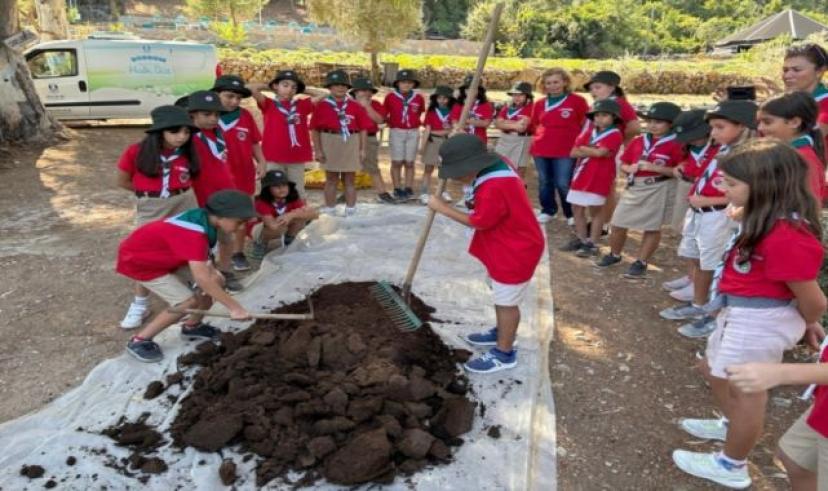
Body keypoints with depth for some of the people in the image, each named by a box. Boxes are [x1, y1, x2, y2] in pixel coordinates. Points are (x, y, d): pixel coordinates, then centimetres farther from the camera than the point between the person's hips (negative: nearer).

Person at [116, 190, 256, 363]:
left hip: (164, 256, 8)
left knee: (216, 280, -1)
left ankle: (192, 326, 21)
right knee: (188, 301, -16)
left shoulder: (204, 219, -11)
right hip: (137, 260, -8)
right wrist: (234, 307, -37)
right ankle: (139, 341, 1)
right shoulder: (194, 233, -38)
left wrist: (211, 269, -16)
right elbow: (202, 279, -42)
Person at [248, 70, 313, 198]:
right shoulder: (269, 104, 1)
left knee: (297, 193, 12)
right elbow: (250, 88, -10)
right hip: (274, 158, -2)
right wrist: (268, 86, 6)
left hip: (297, 158, 2)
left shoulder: (302, 105, 9)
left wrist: (301, 91, 12)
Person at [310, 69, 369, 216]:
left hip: (351, 144, 1)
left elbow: (362, 129, 6)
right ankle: (329, 210, 16)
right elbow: (315, 129, 0)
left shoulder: (355, 106, 4)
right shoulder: (321, 105, -1)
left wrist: (362, 149, 2)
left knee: (350, 179, 8)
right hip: (330, 143, -1)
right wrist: (318, 150, -4)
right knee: (331, 179, 7)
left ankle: (350, 210, 17)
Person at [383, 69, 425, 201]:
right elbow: (383, 114, 7)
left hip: (413, 133, 2)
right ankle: (397, 190, 8)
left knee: (409, 162, 6)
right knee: (397, 162, 1)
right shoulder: (390, 97, -4)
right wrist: (391, 123, 2)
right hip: (396, 132, -1)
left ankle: (408, 189, 13)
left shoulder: (418, 98, 0)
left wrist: (414, 122, 8)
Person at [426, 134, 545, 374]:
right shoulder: (496, 167, -3)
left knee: (506, 302, 4)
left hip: (516, 252, -10)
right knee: (500, 296, 25)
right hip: (508, 246, 10)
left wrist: (443, 208, -14)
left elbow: (478, 222, -22)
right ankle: (502, 333, 45)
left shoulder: (493, 189, -33)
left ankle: (504, 353, 20)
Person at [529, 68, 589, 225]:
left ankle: (572, 214, 12)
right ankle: (548, 210, 26)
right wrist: (542, 138, 11)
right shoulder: (539, 104, 9)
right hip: (541, 149, 5)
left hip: (566, 150, -5)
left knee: (563, 184, -6)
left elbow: (586, 124, 3)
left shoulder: (577, 101, -4)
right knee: (544, 181, 11)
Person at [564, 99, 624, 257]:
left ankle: (592, 244, 7)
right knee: (577, 209, 11)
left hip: (599, 178, -7)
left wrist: (583, 149, -5)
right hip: (581, 176, 7)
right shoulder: (589, 133, 12)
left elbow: (600, 152, -22)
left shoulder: (615, 135, -8)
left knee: (595, 210, 1)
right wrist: (593, 151, -11)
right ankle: (581, 239, 25)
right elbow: (574, 152, 3)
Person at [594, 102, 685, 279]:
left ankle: (641, 263, 18)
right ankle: (614, 255, 31)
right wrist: (629, 168, -9)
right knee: (618, 224, 9)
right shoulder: (638, 141, 7)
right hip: (633, 187, 5)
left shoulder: (674, 145, -9)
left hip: (658, 190, -5)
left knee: (652, 228, 7)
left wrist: (654, 168, -21)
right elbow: (623, 164, 13)